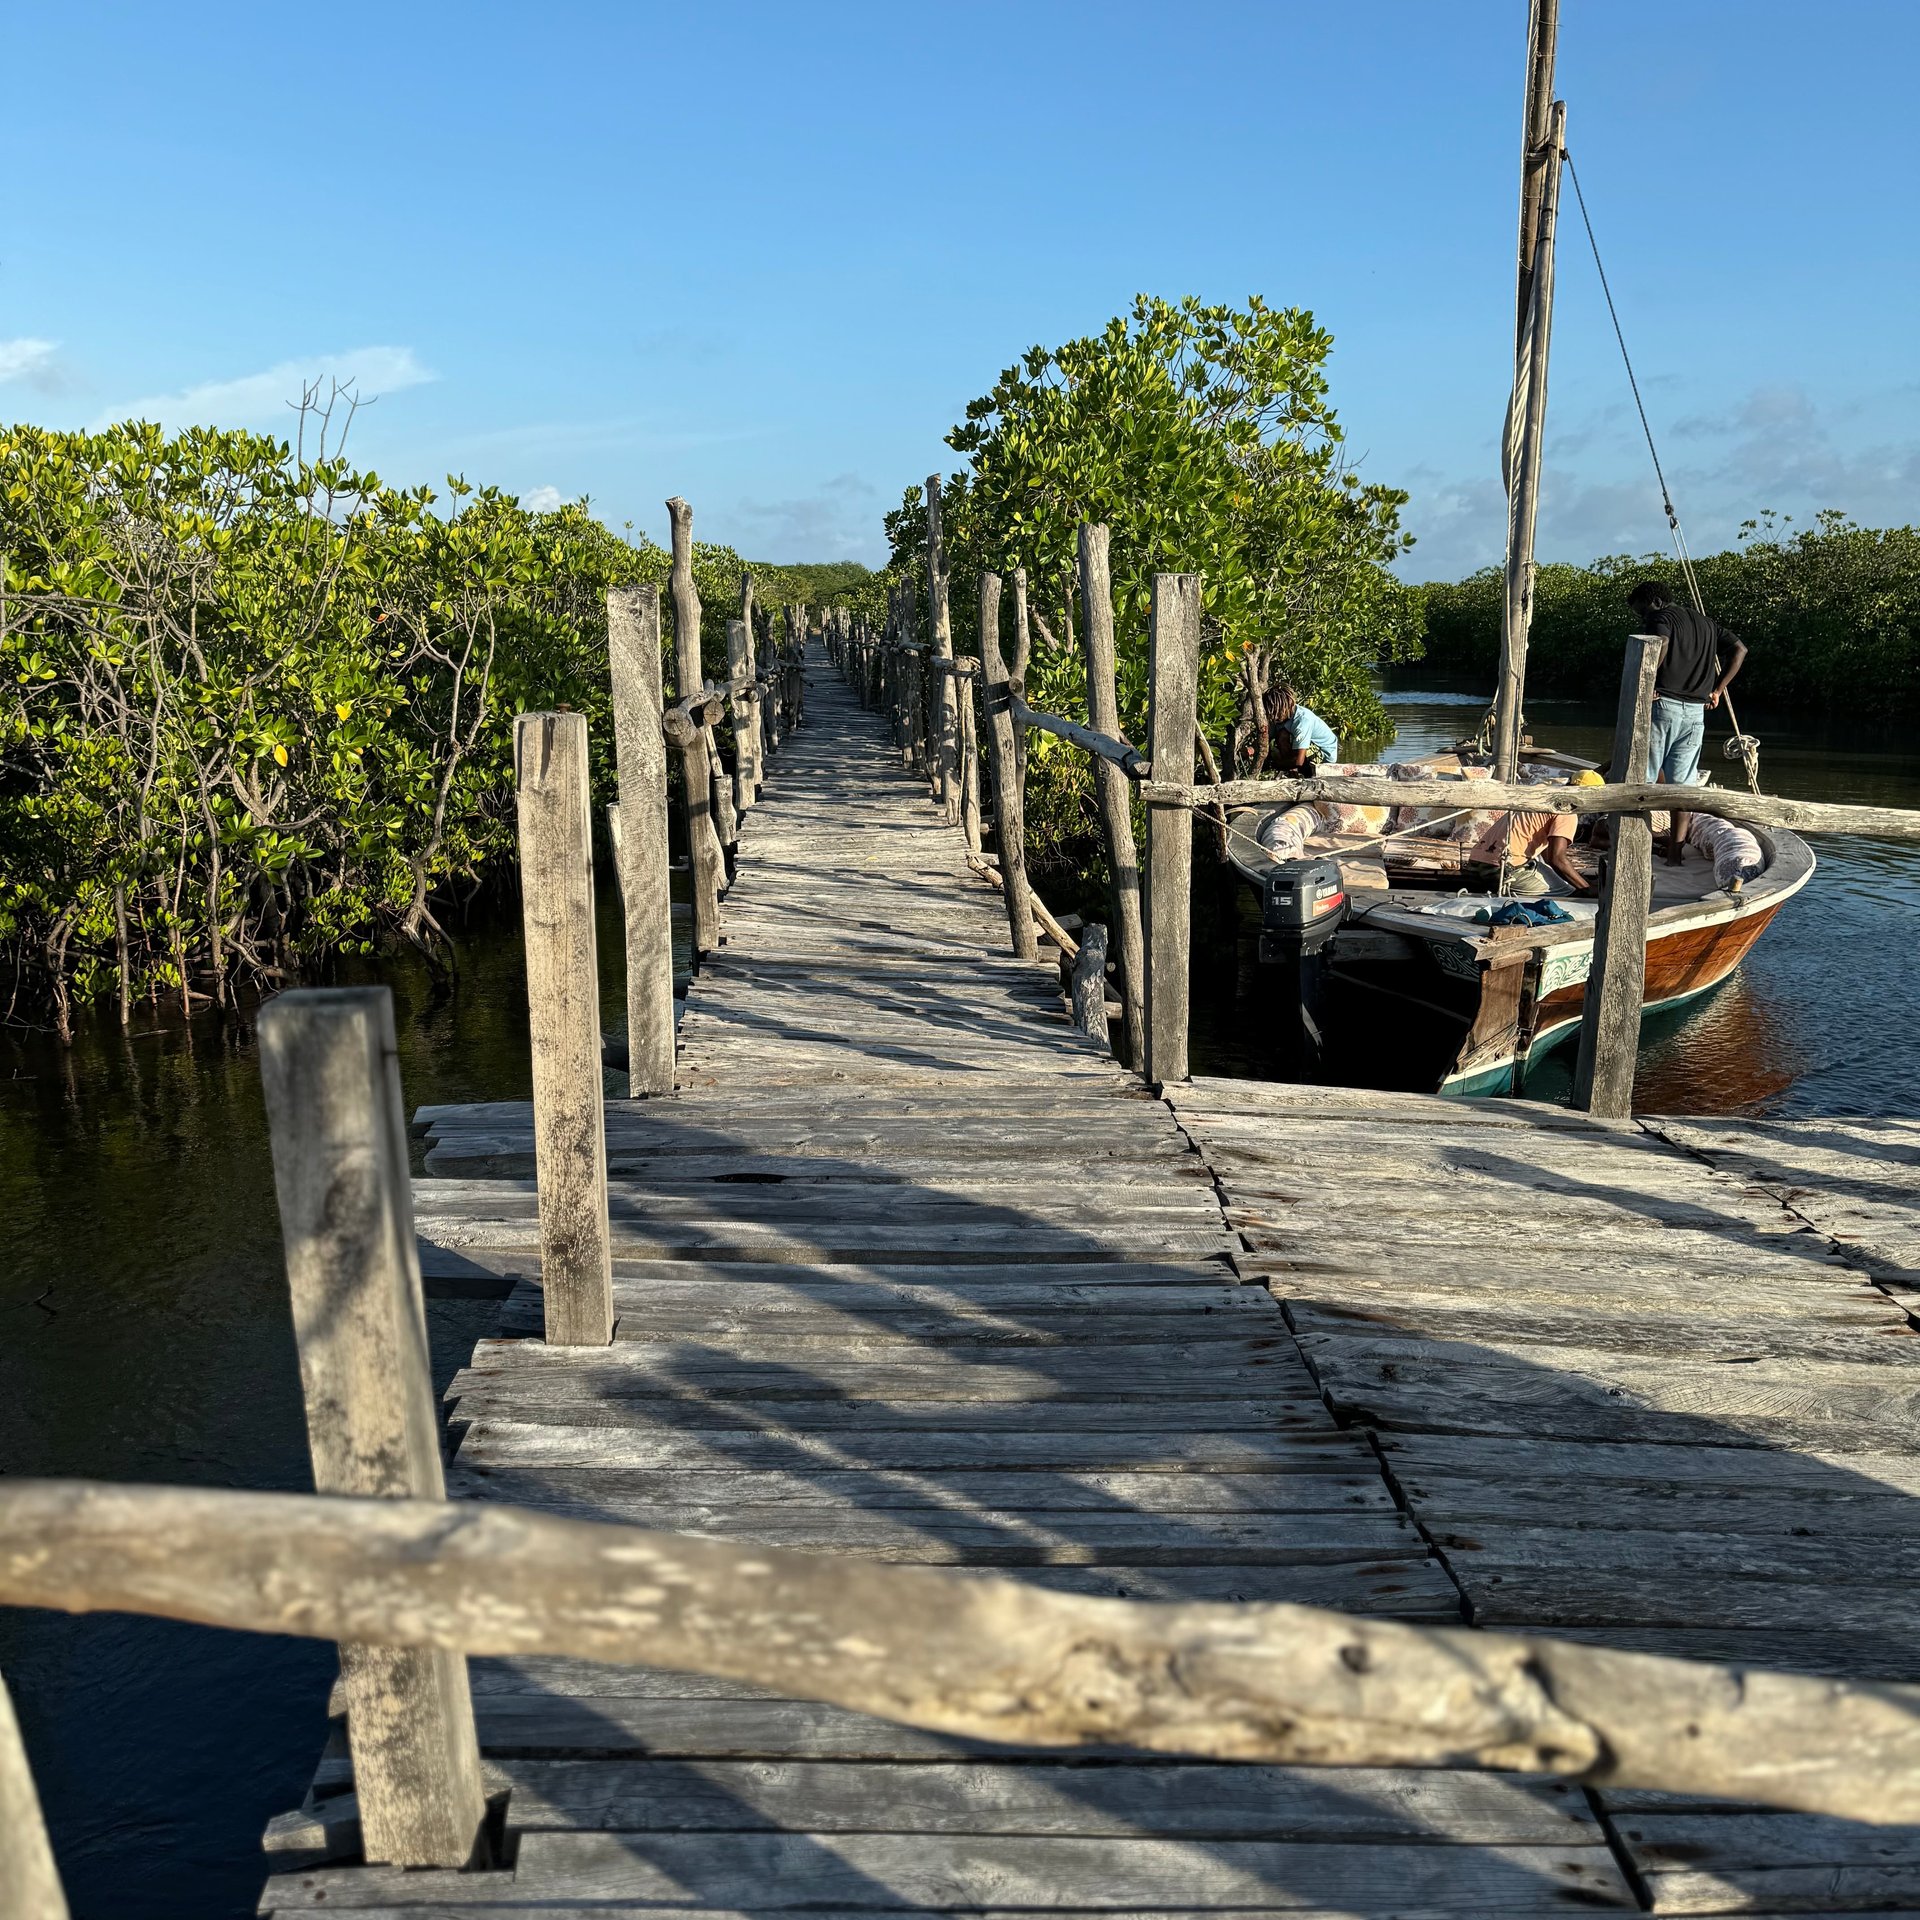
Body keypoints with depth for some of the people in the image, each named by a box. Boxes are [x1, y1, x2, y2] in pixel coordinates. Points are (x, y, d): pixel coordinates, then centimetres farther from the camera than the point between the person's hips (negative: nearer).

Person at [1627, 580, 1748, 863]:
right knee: (1683, 781, 7)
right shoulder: (1706, 623, 21)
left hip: (1663, 704, -6)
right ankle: (1677, 847, 5)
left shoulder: (1661, 617, -2)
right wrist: (1717, 689, 16)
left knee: (1643, 776, -1)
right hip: (1696, 711, 6)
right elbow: (1740, 649, 19)